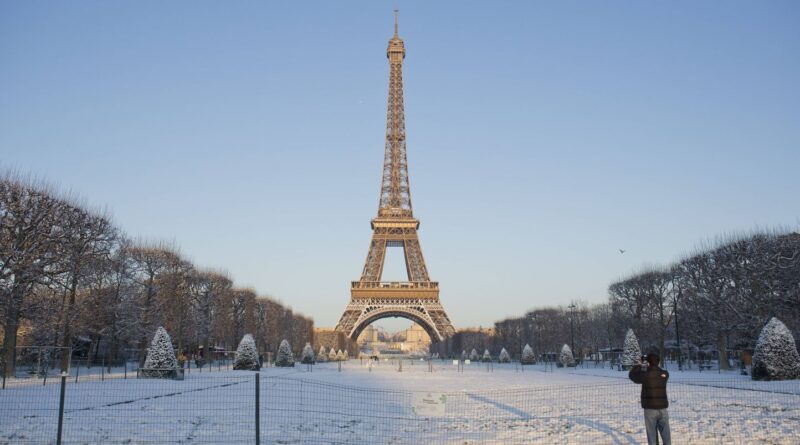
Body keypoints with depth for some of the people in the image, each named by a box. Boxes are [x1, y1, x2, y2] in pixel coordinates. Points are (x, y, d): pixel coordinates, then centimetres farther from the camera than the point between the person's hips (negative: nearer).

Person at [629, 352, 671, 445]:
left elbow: (632, 375, 6)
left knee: (652, 436, 4)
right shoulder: (665, 374, 1)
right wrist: (649, 368, 26)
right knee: (666, 435, 9)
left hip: (650, 409, -3)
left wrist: (638, 365, 18)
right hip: (662, 409, 3)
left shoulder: (645, 374, -11)